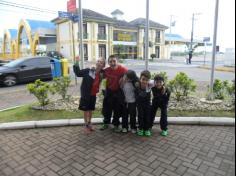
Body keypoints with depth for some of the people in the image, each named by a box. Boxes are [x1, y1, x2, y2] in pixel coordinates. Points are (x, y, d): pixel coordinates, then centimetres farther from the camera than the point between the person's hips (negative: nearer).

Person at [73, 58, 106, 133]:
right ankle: (86, 125, 24)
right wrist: (76, 64, -21)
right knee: (86, 110, 8)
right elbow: (78, 73, -15)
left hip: (93, 95, 5)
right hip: (86, 94, -5)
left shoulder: (101, 74, -1)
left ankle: (89, 124, 37)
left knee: (91, 110, 18)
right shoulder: (88, 71, -17)